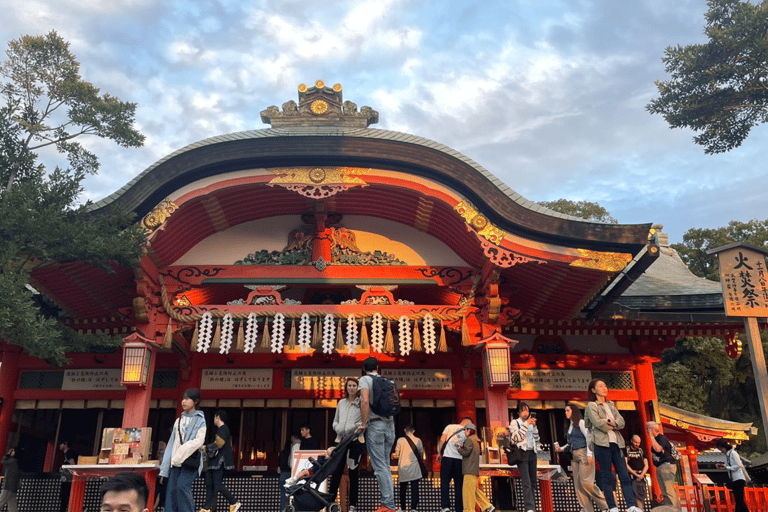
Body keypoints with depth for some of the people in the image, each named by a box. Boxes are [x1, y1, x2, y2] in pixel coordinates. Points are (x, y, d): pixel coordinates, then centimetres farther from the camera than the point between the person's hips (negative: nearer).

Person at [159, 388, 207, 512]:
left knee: (182, 486, -21)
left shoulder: (200, 420, 1)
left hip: (191, 459, -5)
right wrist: (164, 468, 11)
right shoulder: (179, 420, 17)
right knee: (171, 489, -4)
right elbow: (172, 443, 15)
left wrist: (182, 452, -17)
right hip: (176, 460, 5)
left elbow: (199, 441, -11)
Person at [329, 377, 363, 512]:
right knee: (336, 470, 0)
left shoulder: (361, 402, 2)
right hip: (341, 439, 4)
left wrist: (358, 426, -23)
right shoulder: (341, 403, 16)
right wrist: (338, 429, -1)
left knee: (353, 472, 1)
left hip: (355, 440, -3)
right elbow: (335, 421, 19)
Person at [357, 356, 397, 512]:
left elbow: (365, 401, -17)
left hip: (375, 425, -6)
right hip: (390, 424, 6)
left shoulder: (365, 379, -2)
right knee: (385, 465, 13)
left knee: (379, 466, -3)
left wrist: (363, 423, -13)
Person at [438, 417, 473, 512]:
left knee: (445, 483, 1)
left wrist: (440, 453, 6)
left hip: (447, 457, -1)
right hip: (460, 459, 1)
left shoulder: (450, 427, 6)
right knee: (458, 485, 8)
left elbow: (442, 440, -1)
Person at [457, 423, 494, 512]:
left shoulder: (469, 440, -8)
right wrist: (461, 446, 16)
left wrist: (458, 447, -3)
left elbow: (466, 452, -18)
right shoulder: (476, 440, 22)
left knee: (468, 489, -10)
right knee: (474, 490, 13)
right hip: (474, 470, 10)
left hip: (470, 470, -10)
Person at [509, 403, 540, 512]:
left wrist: (534, 426, 1)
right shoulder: (514, 423, 5)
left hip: (532, 453, 5)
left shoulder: (531, 423, 19)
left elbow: (537, 439, 13)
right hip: (522, 453, -5)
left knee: (533, 481, 4)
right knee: (526, 482, -13)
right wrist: (526, 424, -10)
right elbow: (517, 437, -9)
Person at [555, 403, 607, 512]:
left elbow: (588, 437, -10)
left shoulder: (581, 422, -1)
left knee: (585, 482, -16)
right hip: (574, 456, 8)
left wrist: (589, 454, -18)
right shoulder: (570, 426, 20)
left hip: (583, 453, -8)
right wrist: (561, 448, 6)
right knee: (577, 484, 0)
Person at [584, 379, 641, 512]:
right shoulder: (591, 405, 1)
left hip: (616, 443, 6)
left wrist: (612, 423, -9)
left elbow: (622, 421, 9)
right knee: (606, 478, -3)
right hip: (602, 443, -6)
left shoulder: (611, 405, 21)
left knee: (625, 476, -2)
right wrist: (610, 427, 1)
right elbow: (597, 423, -12)